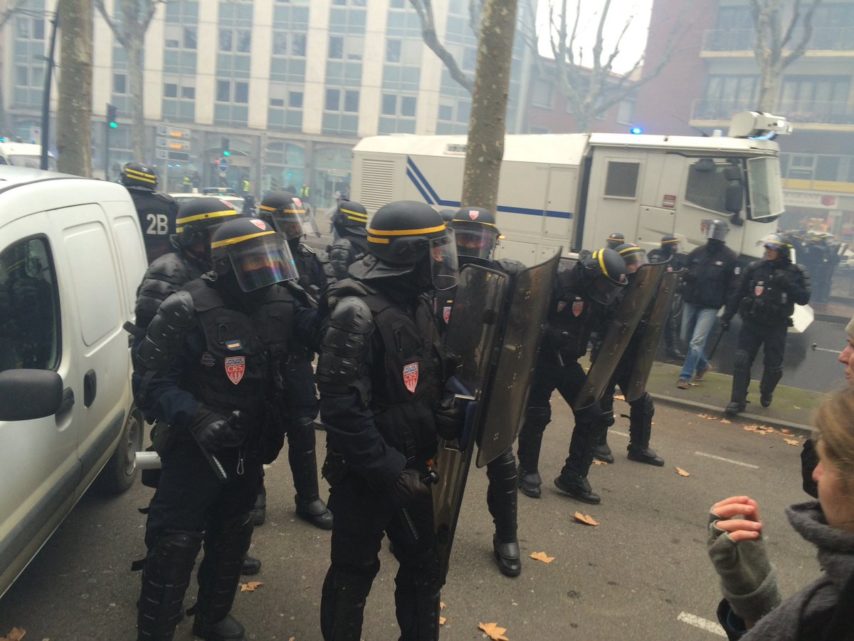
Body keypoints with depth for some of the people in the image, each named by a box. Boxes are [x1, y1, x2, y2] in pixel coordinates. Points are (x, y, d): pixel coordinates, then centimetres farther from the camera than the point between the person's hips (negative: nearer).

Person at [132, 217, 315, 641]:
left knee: (232, 538, 22)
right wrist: (196, 418, -34)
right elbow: (150, 380, -22)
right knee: (174, 548, 0)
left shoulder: (280, 304, -4)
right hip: (194, 448, -6)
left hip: (249, 448, 6)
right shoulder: (187, 309, -20)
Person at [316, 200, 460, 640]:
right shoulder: (357, 312, -23)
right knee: (354, 572, 12)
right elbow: (342, 408, -27)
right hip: (364, 474, -8)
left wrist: (445, 418, -4)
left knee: (424, 566, 20)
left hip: (410, 467, 8)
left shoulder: (416, 303, 4)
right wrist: (389, 470, -24)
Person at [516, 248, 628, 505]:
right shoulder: (557, 282, -19)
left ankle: (573, 476, 15)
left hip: (568, 361, 7)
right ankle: (528, 472, 20)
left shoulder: (602, 295, 2)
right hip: (542, 357, -6)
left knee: (592, 415, 2)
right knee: (537, 415, -2)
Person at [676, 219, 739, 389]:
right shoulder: (696, 253, 6)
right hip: (690, 302, 5)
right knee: (687, 338, 14)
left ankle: (685, 376, -4)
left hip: (710, 306, -5)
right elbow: (685, 274, 11)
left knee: (697, 342, -9)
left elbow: (733, 285, -5)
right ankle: (703, 364, 37)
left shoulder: (729, 257, -4)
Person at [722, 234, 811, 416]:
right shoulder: (754, 268, -2)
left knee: (773, 365, 8)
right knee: (742, 360, -7)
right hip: (752, 323, 0)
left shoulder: (795, 272, -4)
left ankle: (766, 393, 36)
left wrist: (787, 284, -25)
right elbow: (738, 294, 3)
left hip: (776, 327, 0)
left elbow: (804, 299, -11)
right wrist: (726, 316, 3)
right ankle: (738, 400, -1)